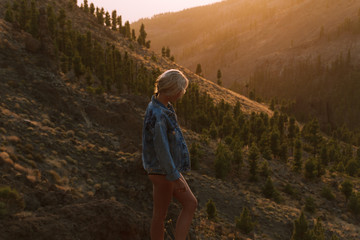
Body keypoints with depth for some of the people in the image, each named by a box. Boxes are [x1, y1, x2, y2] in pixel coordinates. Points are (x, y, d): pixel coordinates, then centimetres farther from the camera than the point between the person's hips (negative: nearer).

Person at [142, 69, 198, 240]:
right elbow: (161, 149, -27)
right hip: (163, 173, -10)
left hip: (167, 169, 10)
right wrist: (175, 178, -21)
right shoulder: (158, 115, -28)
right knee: (160, 216, 6)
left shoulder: (161, 106, 5)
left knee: (191, 204, 12)